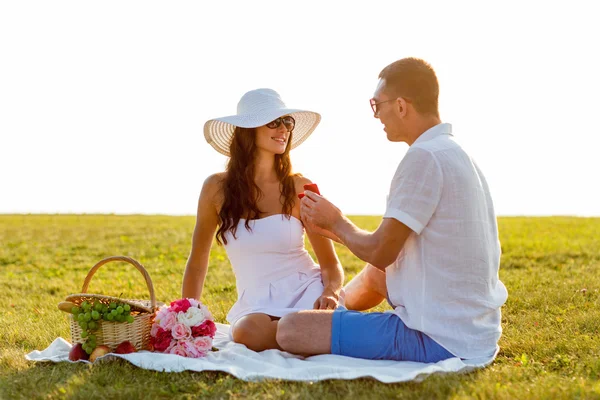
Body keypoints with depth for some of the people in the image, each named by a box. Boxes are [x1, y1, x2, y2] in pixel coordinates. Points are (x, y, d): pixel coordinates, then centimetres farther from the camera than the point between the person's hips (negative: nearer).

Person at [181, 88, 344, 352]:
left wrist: (331, 292, -21)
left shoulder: (300, 189, -3)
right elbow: (197, 262, 11)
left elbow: (331, 264, 1)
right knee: (247, 333, -35)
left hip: (307, 291, -1)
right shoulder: (217, 188, -1)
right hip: (256, 305, 1)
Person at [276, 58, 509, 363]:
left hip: (440, 340, -10)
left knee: (290, 330, -13)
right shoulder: (456, 153, 12)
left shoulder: (424, 156, -18)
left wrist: (337, 222, 3)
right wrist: (336, 231, 21)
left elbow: (380, 252, -16)